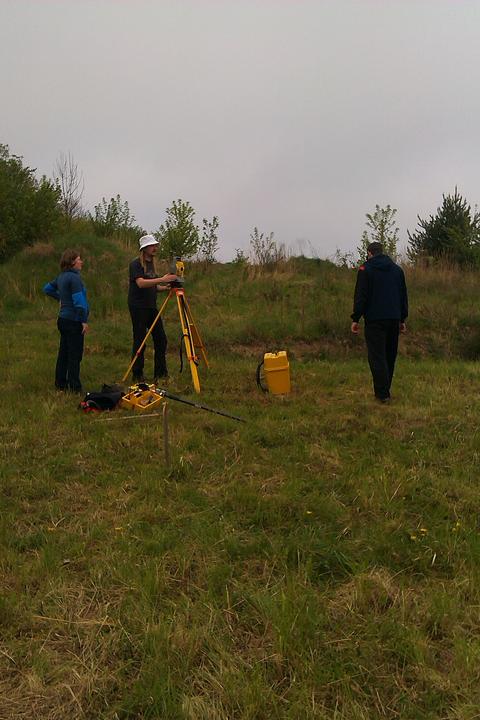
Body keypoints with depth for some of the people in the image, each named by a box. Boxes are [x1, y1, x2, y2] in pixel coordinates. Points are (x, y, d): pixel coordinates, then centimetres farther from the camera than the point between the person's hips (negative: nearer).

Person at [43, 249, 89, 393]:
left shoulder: (62, 277, 11)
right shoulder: (74, 277, -17)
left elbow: (47, 288, 26)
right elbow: (79, 301, -22)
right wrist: (84, 321, -18)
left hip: (63, 319, 9)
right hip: (74, 321, -9)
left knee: (63, 353, 15)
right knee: (75, 354, -3)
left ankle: (60, 384, 24)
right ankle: (74, 387, 2)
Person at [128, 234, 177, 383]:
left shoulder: (152, 264, 16)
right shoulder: (135, 264, -8)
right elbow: (141, 283, -23)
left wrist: (165, 287, 0)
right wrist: (161, 279, -28)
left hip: (152, 307, 8)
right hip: (138, 307, -7)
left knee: (161, 339, 3)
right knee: (139, 341, -3)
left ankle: (160, 373, 11)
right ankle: (137, 375, 8)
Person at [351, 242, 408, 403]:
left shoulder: (366, 269, -3)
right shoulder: (397, 269, 13)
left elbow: (361, 296, -9)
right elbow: (404, 296, 15)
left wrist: (355, 318, -6)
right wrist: (402, 319, 19)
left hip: (375, 319, -5)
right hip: (394, 319, 5)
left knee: (377, 356, -5)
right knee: (390, 356, 13)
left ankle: (382, 393, -8)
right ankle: (384, 390, 21)